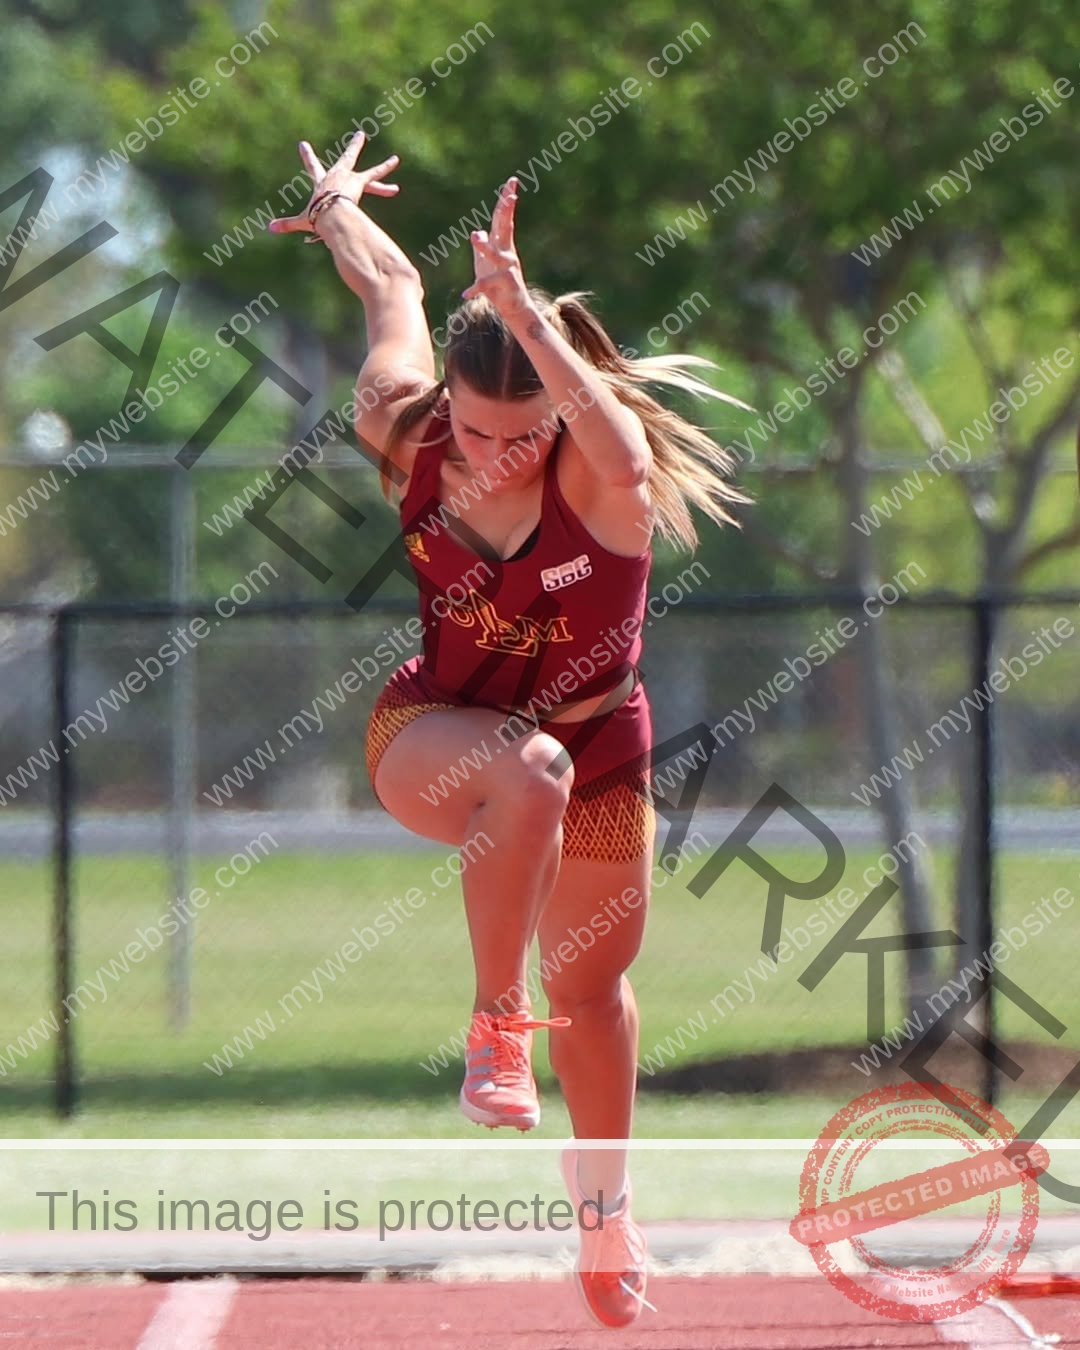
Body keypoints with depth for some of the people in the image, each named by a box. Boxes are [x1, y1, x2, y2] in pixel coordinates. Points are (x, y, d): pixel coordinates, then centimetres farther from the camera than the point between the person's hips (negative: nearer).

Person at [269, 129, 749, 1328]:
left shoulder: (603, 472, -28)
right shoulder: (405, 433, -21)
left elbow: (619, 454, -56)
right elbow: (394, 289, 0)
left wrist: (521, 311, -65)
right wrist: (341, 209, 20)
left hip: (597, 742, 1)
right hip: (432, 735, -1)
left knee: (593, 983, 17)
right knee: (531, 772, -38)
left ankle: (602, 1204, 43)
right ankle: (496, 1029, -24)